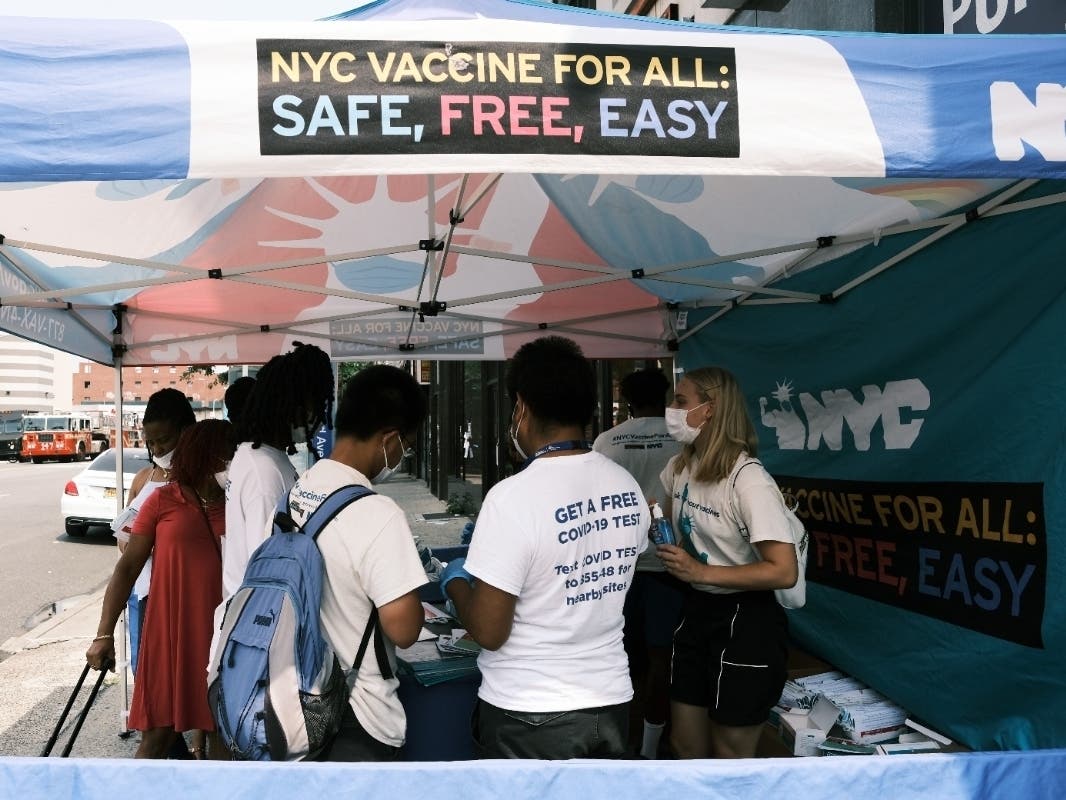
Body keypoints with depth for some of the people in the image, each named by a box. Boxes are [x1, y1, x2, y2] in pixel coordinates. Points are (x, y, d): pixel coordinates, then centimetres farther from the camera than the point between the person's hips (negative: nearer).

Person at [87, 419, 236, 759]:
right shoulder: (163, 500, 0)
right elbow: (128, 567, 0)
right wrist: (104, 634, -3)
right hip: (169, 630, -2)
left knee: (222, 728, 9)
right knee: (158, 734, 2)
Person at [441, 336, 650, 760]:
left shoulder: (513, 497, -23)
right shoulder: (628, 487, -2)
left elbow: (488, 632, -19)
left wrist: (455, 579, 1)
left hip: (531, 716, -6)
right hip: (611, 701, 6)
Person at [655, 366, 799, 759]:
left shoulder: (749, 480, -22)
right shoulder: (679, 467, 3)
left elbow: (784, 572, -25)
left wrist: (701, 572, -26)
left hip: (746, 622, -7)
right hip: (696, 610, 8)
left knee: (729, 754, 9)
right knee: (685, 746, 17)